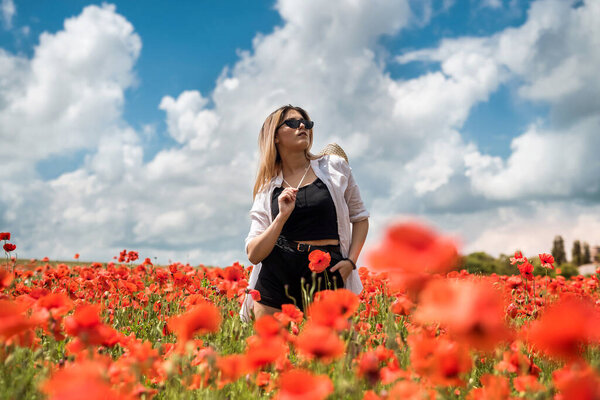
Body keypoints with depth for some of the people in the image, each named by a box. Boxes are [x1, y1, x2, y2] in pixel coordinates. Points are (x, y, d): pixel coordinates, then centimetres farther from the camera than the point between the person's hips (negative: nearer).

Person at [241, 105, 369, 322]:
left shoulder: (335, 166, 8)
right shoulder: (268, 188, 8)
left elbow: (360, 217, 15)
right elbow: (254, 255, 1)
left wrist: (350, 261, 0)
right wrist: (283, 216, -11)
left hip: (326, 275, -1)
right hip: (276, 278, 1)